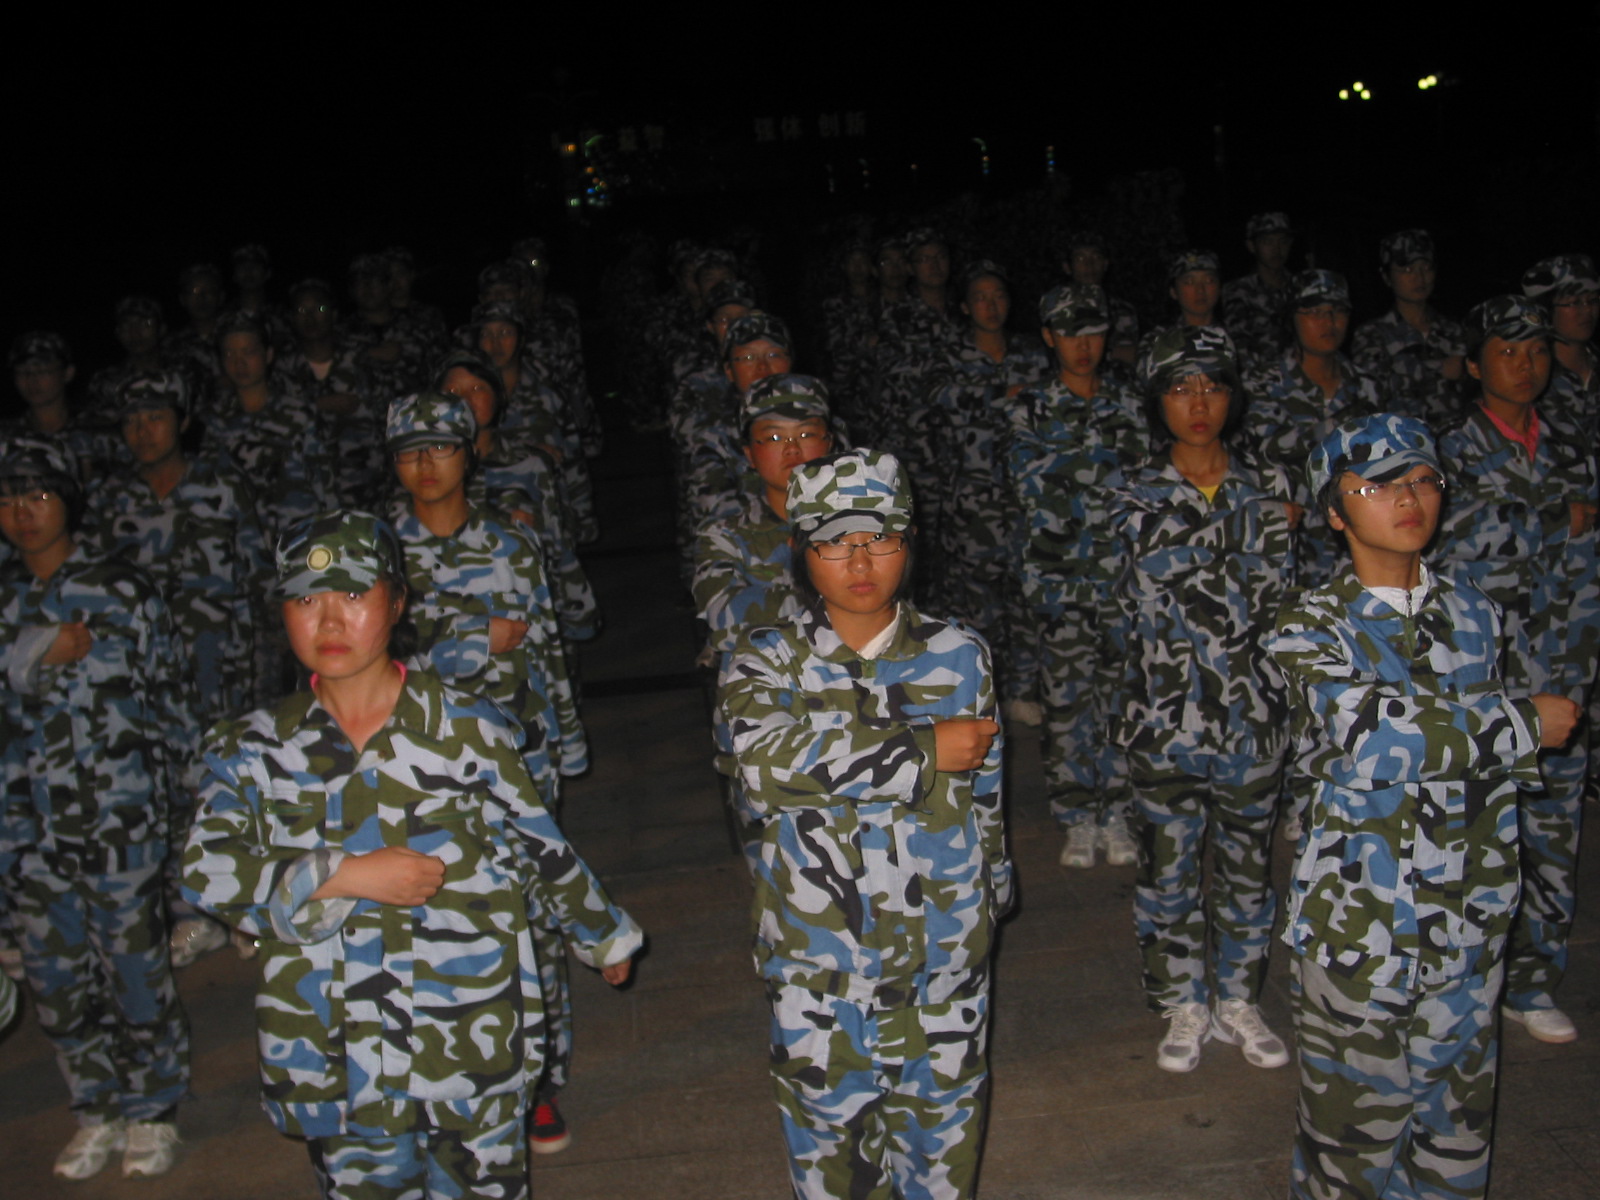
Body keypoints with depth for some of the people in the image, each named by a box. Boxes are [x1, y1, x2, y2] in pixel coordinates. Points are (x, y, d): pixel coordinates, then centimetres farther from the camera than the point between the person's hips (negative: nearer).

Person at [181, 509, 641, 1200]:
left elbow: (542, 850, 6)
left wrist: (604, 937, 16)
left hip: (470, 1046, -1)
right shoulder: (254, 749, 1)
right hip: (334, 1059, 2)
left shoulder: (468, 729, -4)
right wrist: (342, 876, -19)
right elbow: (205, 872, -11)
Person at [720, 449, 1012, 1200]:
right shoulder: (768, 660, -6)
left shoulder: (958, 655, 1)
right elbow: (769, 761, -27)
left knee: (943, 1109, 16)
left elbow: (986, 790, 11)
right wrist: (927, 751, -23)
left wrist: (991, 896, 16)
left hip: (942, 945, 2)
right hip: (816, 951, -1)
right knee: (826, 1109, 13)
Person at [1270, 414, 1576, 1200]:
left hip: (1468, 919, 5)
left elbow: (1484, 751, 17)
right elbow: (1369, 736, -26)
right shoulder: (1310, 625, -10)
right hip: (1359, 919, -5)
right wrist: (1526, 724, -17)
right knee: (1356, 1109, 7)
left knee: (1458, 1111, 16)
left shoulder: (1470, 609, 7)